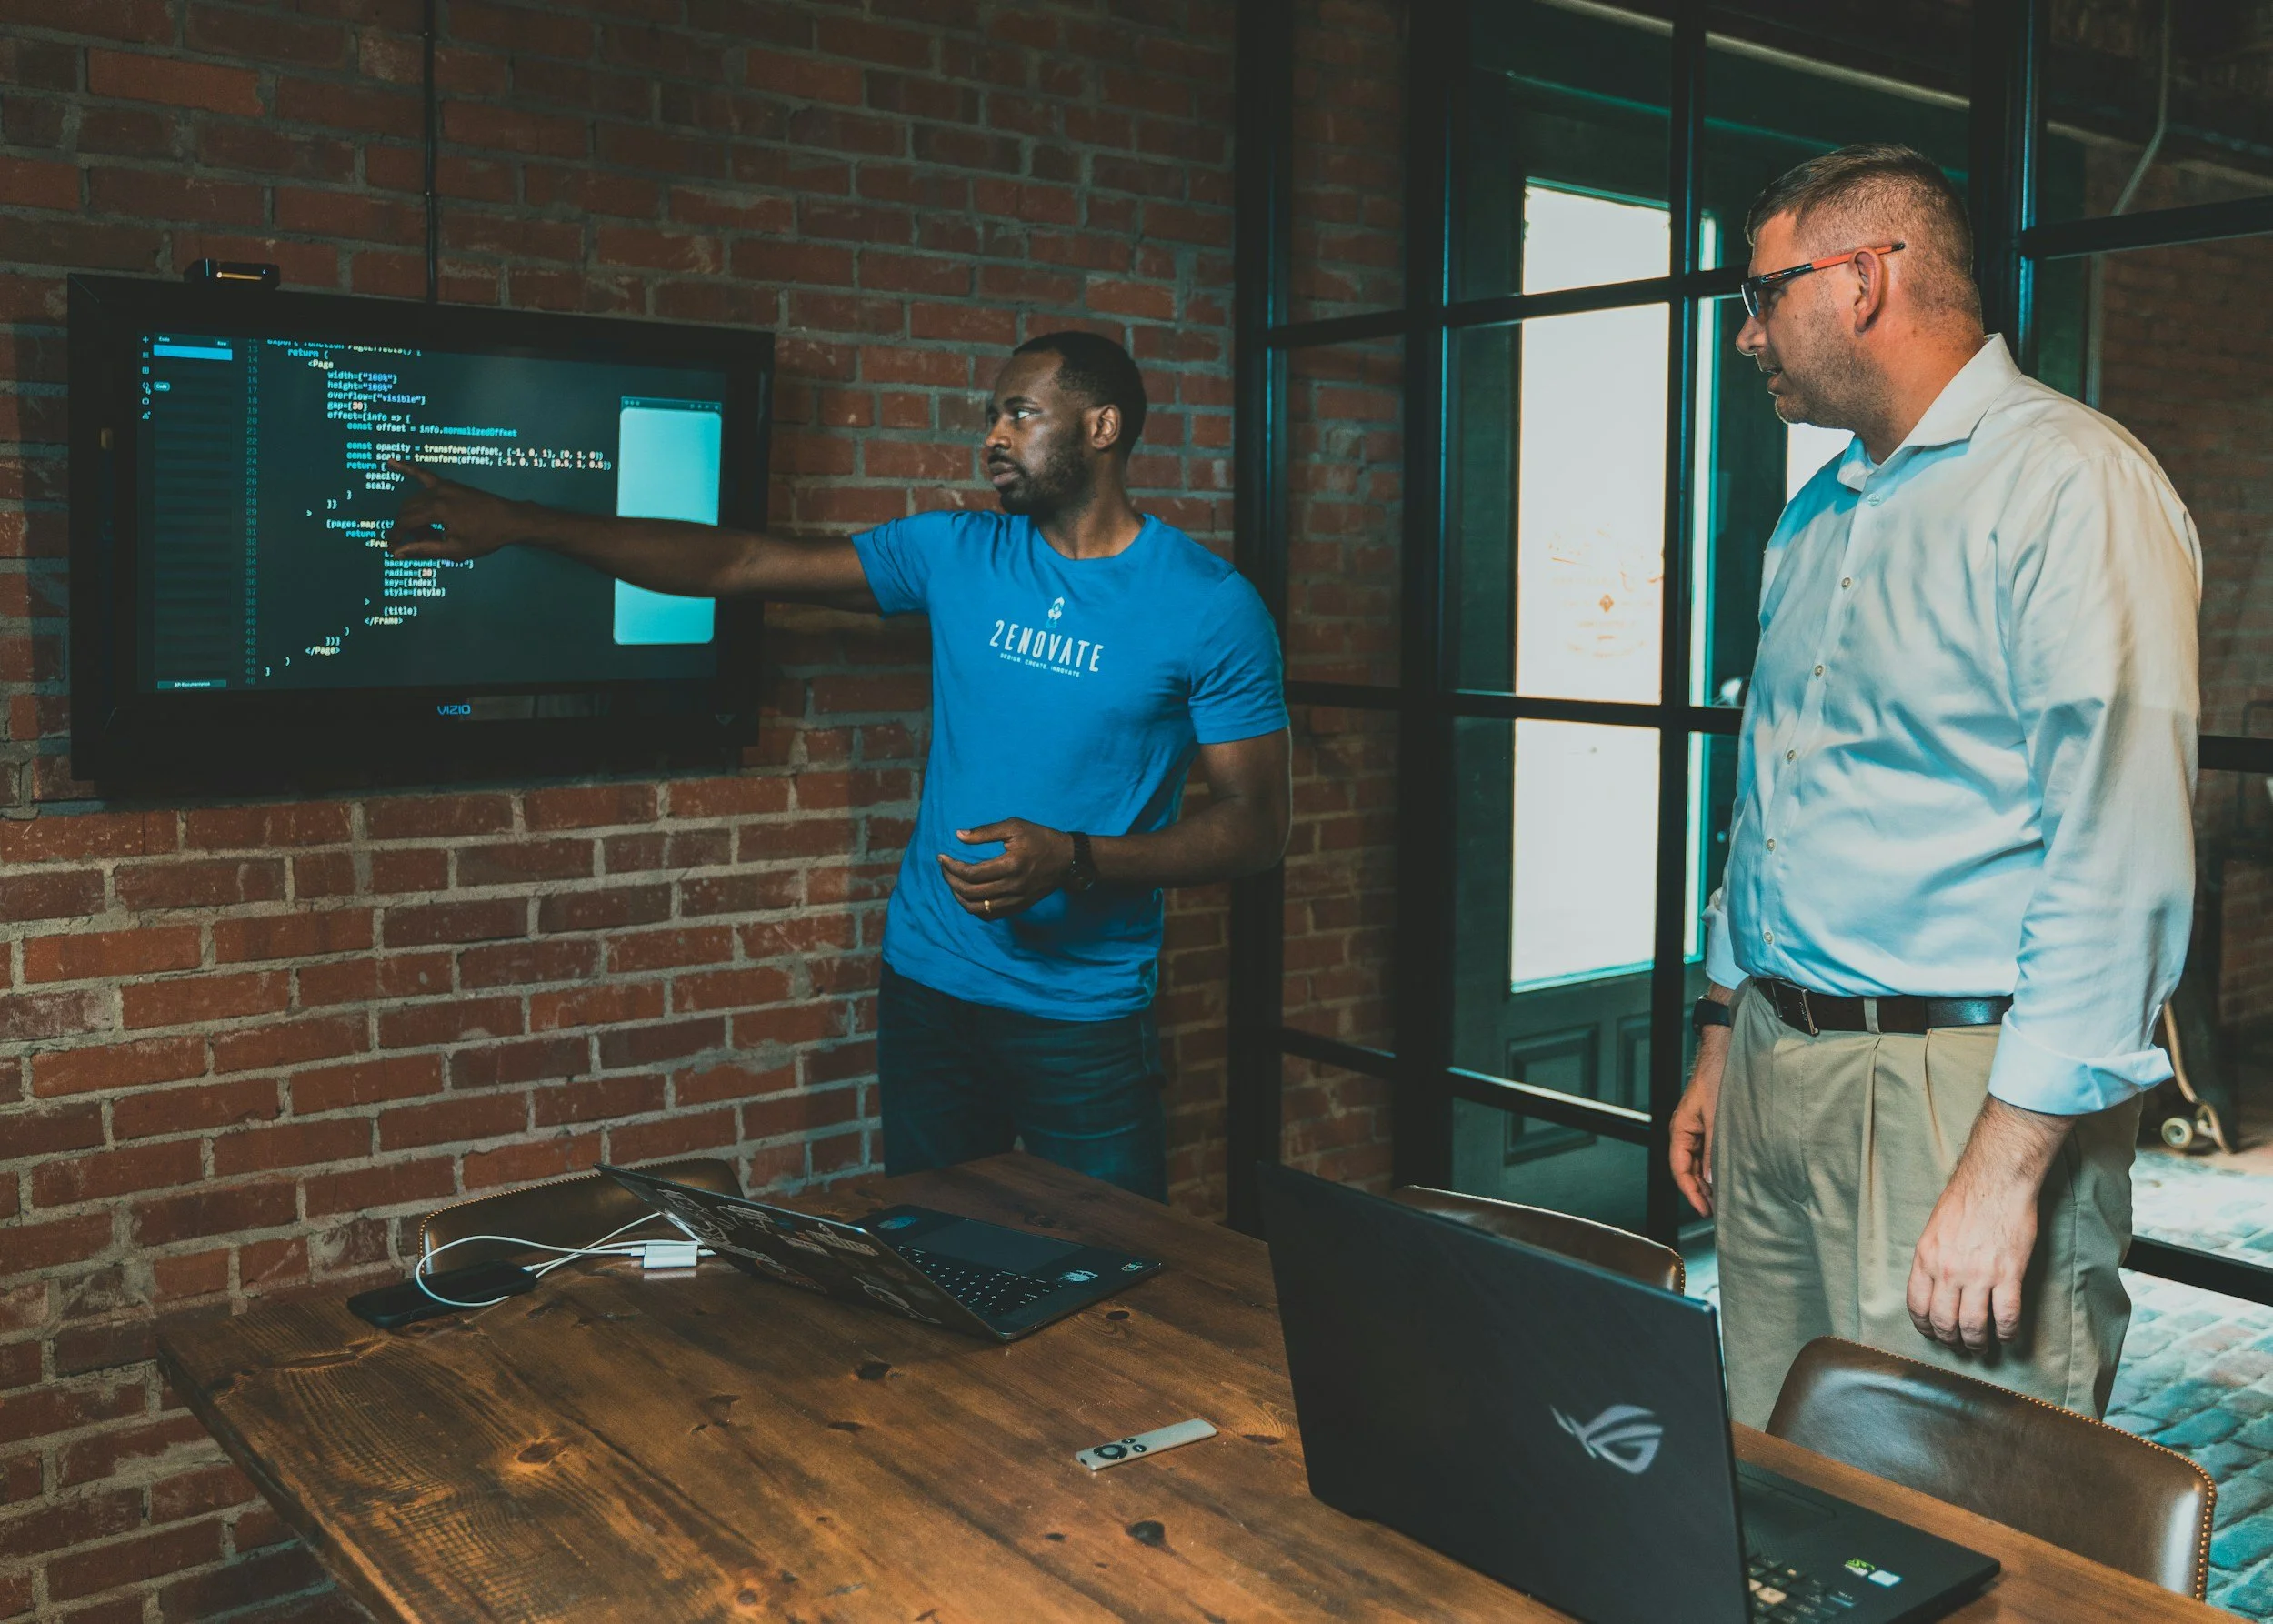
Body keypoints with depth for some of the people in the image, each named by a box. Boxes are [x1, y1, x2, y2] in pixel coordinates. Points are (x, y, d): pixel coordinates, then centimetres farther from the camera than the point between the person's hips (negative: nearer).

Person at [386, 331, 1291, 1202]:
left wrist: (1074, 861, -22)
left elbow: (1257, 824, -8)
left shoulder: (1211, 605, -8)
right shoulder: (957, 555, 3)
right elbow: (741, 564, 2)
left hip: (1085, 1018, -3)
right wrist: (518, 525, 0)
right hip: (928, 984, 4)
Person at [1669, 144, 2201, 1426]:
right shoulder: (1815, 520, 17)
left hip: (1963, 1089, -8)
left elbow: (2121, 855, -20)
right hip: (1775, 1078, 8)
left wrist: (2004, 1171, -22)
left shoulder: (2072, 482, -12)